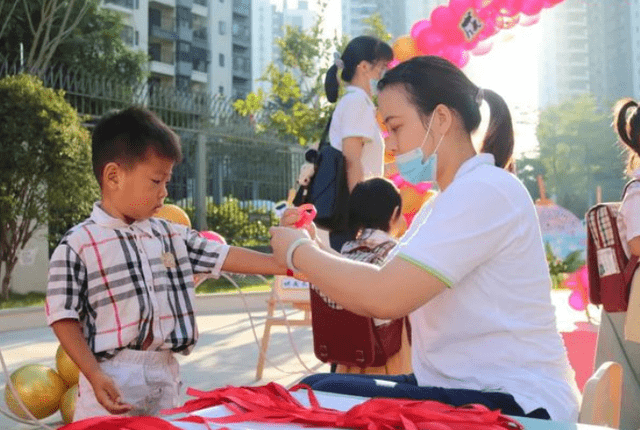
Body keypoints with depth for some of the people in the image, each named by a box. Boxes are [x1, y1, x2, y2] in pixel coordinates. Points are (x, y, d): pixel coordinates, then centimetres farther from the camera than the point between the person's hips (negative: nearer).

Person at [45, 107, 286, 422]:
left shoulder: (172, 236, 7)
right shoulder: (78, 245, -9)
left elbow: (225, 256, 7)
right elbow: (64, 318, -8)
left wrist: (287, 265, 2)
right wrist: (94, 376, -15)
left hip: (164, 372, 6)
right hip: (112, 376, -5)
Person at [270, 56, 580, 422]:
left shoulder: (486, 190, -18)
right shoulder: (445, 202, 16)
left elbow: (384, 298, -26)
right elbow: (383, 289, 10)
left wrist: (299, 253, -11)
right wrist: (313, 251, -2)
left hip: (512, 402, -9)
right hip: (458, 387, 9)